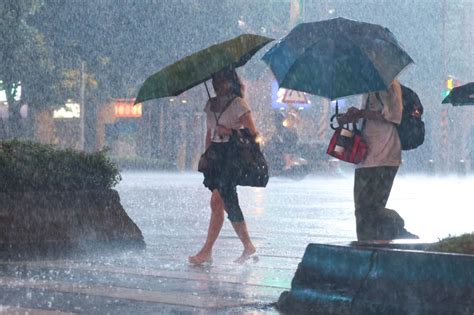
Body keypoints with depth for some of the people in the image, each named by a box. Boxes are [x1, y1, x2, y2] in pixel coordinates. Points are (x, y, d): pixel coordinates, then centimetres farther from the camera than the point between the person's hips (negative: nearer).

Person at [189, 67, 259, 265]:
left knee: (217, 202, -12)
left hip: (231, 154, -7)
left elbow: (253, 133, -9)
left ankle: (207, 251, -12)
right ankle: (247, 245, 18)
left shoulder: (238, 104, -6)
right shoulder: (211, 104, 14)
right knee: (227, 202, 8)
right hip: (216, 154, 7)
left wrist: (230, 132, -15)